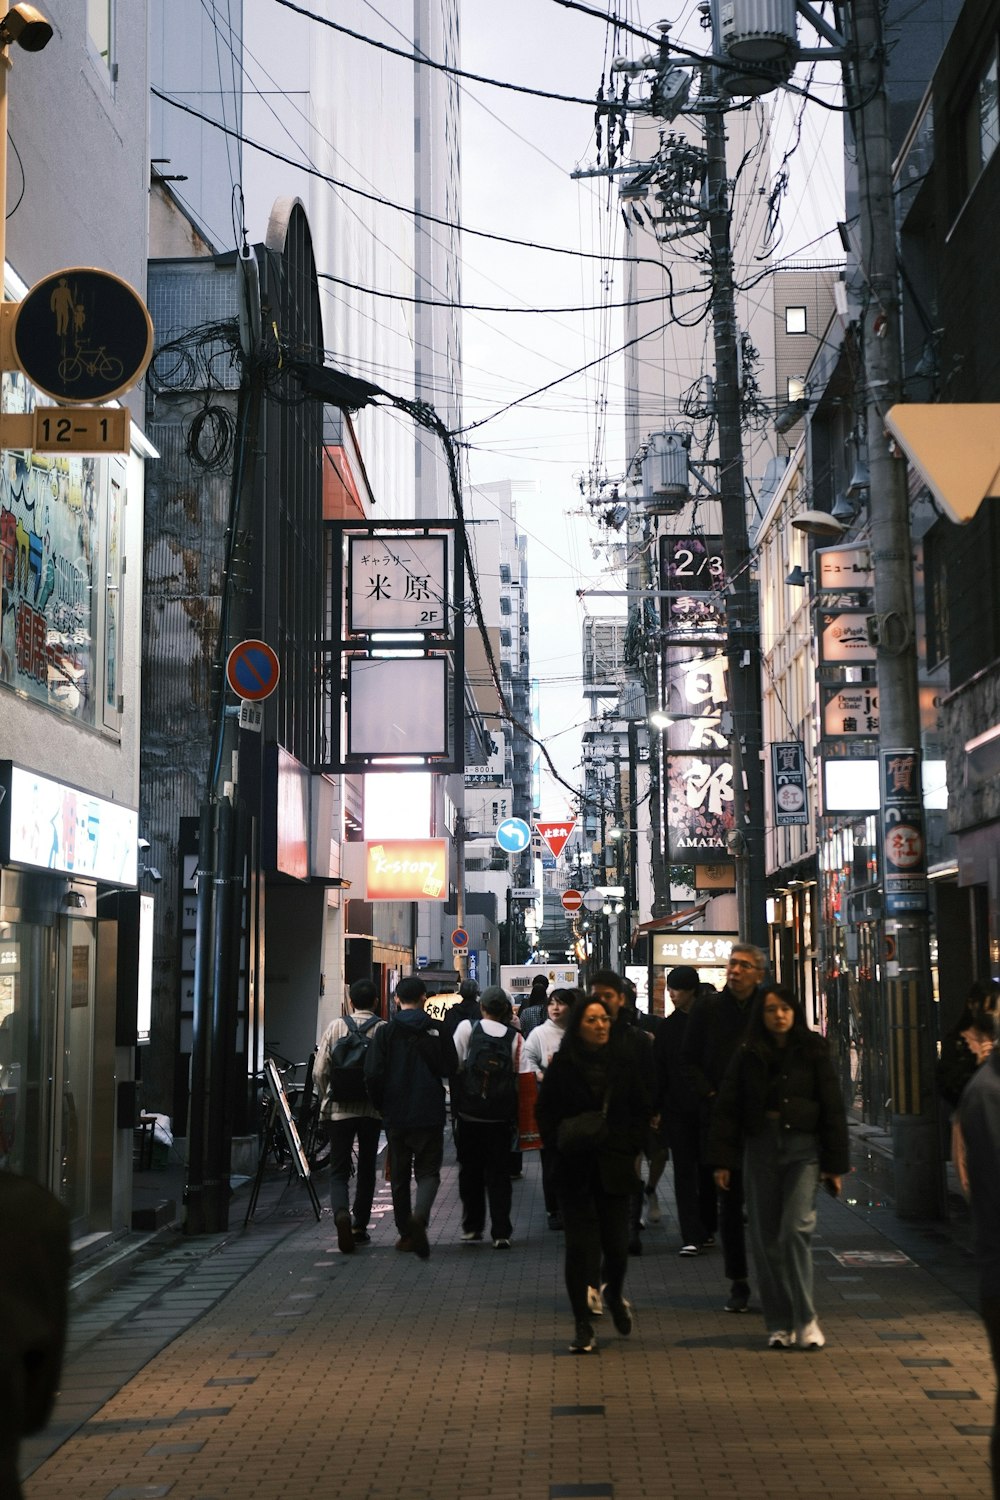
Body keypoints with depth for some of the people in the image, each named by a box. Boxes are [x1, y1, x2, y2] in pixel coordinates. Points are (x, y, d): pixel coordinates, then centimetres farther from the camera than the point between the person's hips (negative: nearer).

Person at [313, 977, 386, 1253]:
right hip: (372, 1110, 0)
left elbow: (319, 1072, -2)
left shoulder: (336, 1027, -1)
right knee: (366, 1168, 15)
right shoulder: (385, 1030, -3)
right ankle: (360, 1227, 17)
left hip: (339, 1109, 0)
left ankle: (341, 1213, -23)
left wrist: (326, 1100, 14)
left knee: (339, 1170, 3)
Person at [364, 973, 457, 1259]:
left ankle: (406, 1234, 18)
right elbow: (450, 1069, 0)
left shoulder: (385, 1033, -4)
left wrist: (380, 1105, 9)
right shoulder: (438, 1031, -4)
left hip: (396, 1115, 1)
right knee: (428, 1171, 4)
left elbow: (373, 1074, -7)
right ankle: (419, 1216, -24)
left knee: (399, 1175, 14)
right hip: (430, 1115, -1)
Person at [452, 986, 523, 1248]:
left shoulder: (467, 1028, -6)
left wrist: (456, 1101, 9)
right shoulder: (514, 1037, -4)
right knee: (499, 1172, 7)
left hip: (469, 1112, 0)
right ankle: (501, 1233, 2)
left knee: (470, 1170, 14)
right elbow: (519, 1074, -4)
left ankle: (472, 1228, 20)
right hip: (500, 1116, 0)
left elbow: (453, 1064, -6)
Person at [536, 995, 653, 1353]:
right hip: (575, 1167, -1)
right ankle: (582, 1325, 9)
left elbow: (642, 1108, 10)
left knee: (616, 1243, 0)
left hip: (615, 1166, 1)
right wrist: (560, 1143, -9)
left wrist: (631, 1147, 0)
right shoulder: (563, 1064, -2)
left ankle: (614, 1293, 33)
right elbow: (545, 1110, 5)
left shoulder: (624, 1060, 2)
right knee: (581, 1245, -3)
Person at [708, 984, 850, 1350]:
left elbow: (832, 1107, 2)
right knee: (765, 1237, 4)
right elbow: (727, 1108, 6)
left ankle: (805, 1319, -4)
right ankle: (778, 1323, 13)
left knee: (796, 1230, -13)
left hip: (803, 1147, -2)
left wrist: (835, 1164, -1)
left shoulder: (813, 1051, 1)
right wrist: (723, 1160, -1)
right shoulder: (748, 1055, 5)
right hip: (761, 1147, 2)